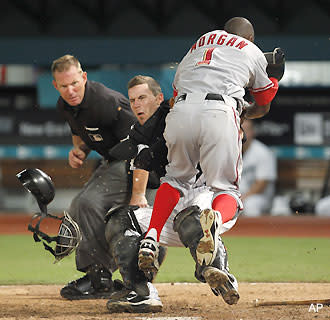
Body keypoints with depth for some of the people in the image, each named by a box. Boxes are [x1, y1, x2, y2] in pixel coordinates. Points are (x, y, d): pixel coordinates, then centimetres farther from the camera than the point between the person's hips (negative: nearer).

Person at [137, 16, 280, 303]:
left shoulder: (198, 45, 35)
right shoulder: (253, 52, 27)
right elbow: (263, 107, 36)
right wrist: (241, 114, 57)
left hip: (180, 111, 3)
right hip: (220, 113, -3)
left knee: (177, 178, 23)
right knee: (227, 189, 3)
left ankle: (152, 237, 2)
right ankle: (215, 219, -33)